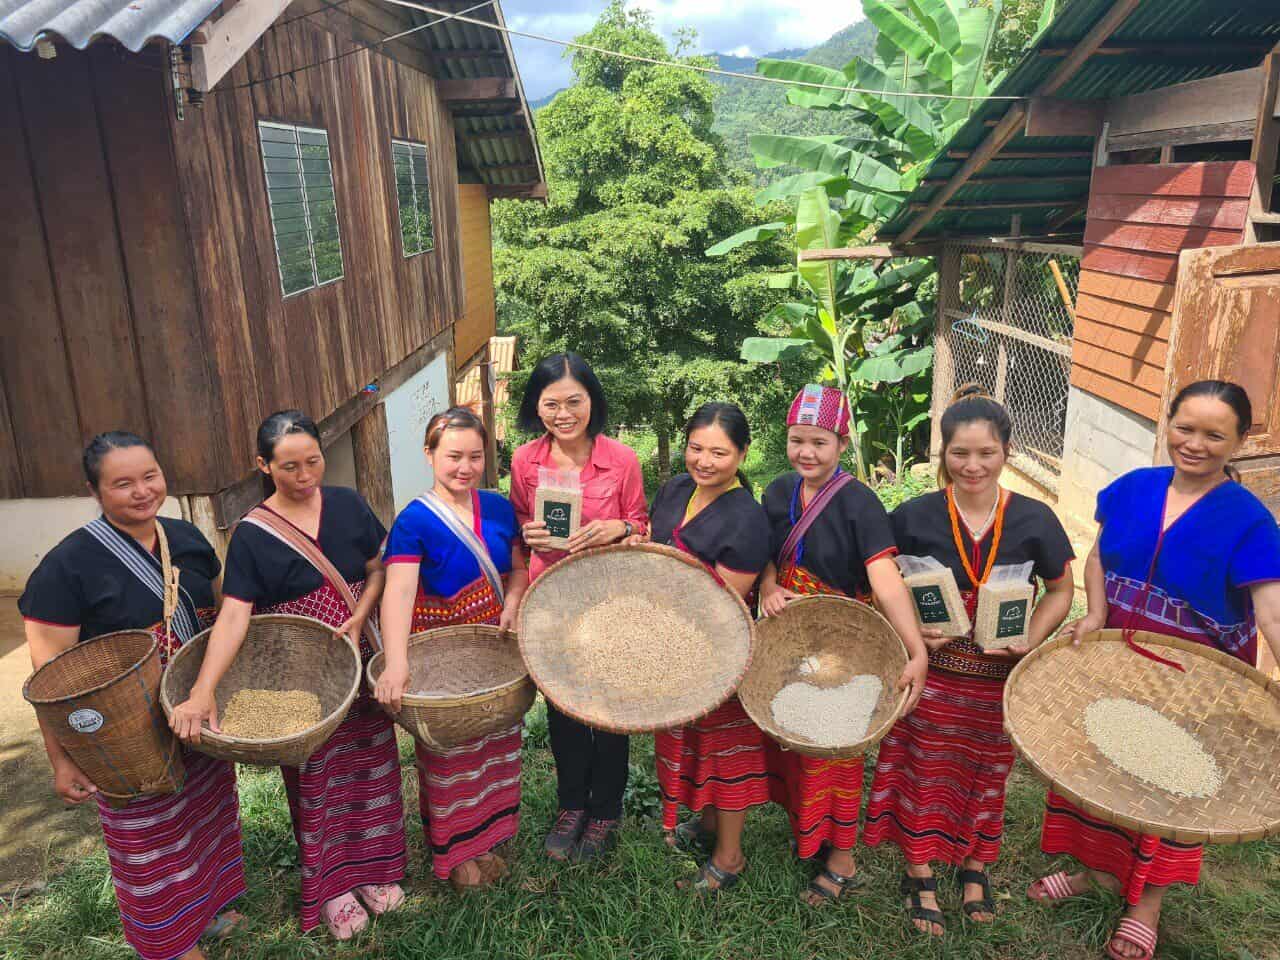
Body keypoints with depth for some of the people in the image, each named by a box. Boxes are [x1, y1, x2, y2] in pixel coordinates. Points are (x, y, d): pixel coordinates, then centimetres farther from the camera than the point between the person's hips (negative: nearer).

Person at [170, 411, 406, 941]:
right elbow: (233, 615, -21)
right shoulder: (252, 534, -13)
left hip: (359, 665, 3)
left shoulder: (347, 504, -5)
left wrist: (358, 619, -14)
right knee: (316, 778, 10)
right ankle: (330, 886, 29)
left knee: (369, 765, 14)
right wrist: (203, 691, -31)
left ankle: (371, 867, 34)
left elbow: (378, 569, 3)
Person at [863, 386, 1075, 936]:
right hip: (930, 669, -1)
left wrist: (1030, 641, -11)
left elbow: (1060, 592, 5)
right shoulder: (914, 517, -10)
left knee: (986, 771, 17)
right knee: (925, 771, 10)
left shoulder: (1034, 520, -7)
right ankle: (920, 876, 30)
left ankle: (976, 868, 41)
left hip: (998, 676, 1)